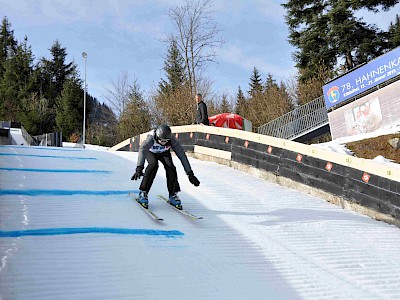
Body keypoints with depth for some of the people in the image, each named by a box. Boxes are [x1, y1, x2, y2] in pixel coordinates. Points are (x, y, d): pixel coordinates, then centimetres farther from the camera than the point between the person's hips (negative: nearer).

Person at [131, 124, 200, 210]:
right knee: (153, 164, -32)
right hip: (150, 152, -2)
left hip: (164, 153, 2)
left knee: (170, 166, -25)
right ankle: (143, 193, -21)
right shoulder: (151, 138, -41)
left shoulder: (172, 140, -36)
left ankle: (172, 195, -8)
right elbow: (142, 150, -55)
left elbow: (182, 155, -35)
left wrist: (190, 174, -39)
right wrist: (139, 168, -71)